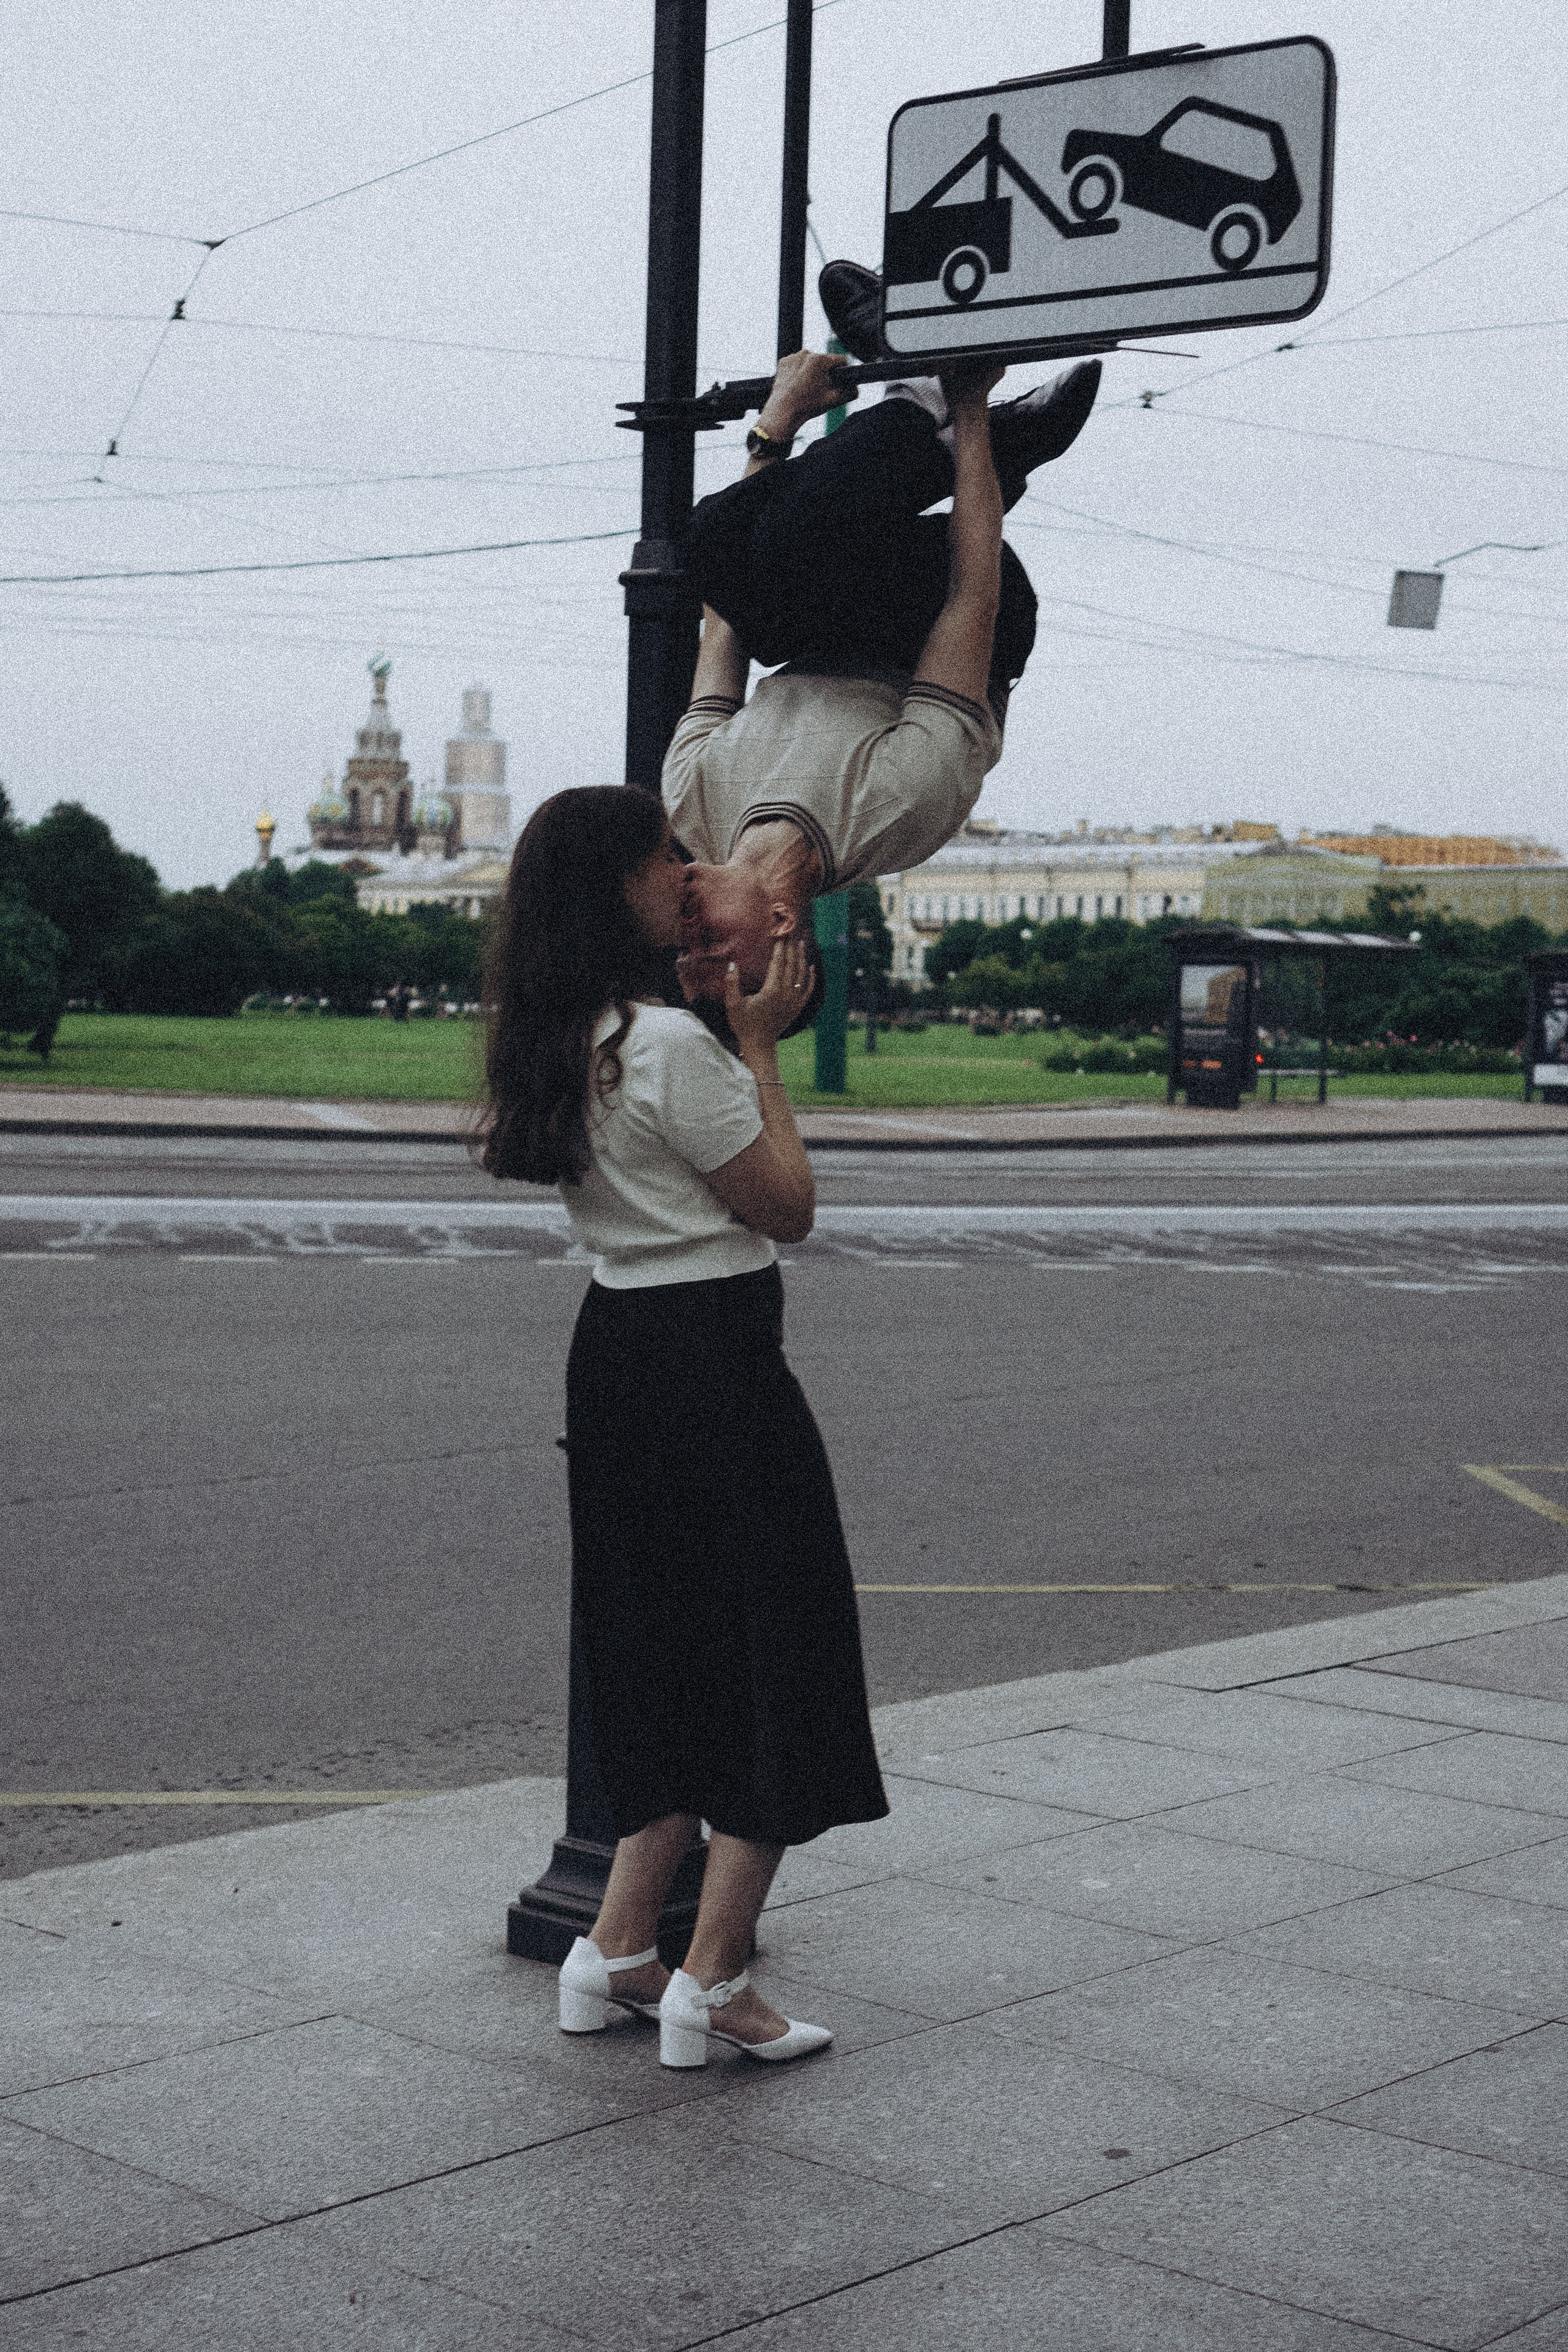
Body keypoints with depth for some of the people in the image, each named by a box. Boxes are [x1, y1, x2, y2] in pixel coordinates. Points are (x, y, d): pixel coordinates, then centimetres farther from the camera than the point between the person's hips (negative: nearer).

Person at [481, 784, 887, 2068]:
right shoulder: (671, 1047, -19)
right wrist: (761, 1048, -3)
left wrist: (740, 1031, 15)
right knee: (774, 1661, 2)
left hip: (619, 1357, 9)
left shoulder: (559, 1046, 8)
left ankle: (617, 1950, 22)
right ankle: (711, 1981, 6)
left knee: (675, 1659, 19)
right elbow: (788, 1207, -10)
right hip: (713, 1360, -9)